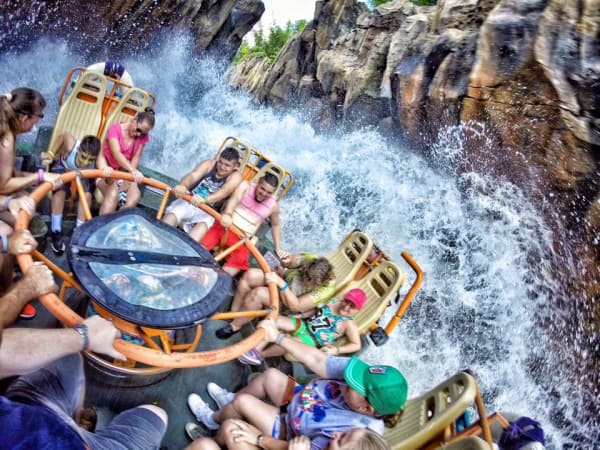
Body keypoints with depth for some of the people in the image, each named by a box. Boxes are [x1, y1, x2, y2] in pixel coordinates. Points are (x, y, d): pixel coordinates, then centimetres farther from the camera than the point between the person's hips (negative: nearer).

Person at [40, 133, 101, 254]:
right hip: (61, 167, 0)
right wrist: (51, 153, -15)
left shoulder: (96, 164, -39)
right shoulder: (71, 147, -40)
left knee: (87, 194, -27)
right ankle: (56, 232, -16)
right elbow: (64, 135, -17)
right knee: (61, 191, -28)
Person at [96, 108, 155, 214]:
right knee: (113, 194, -32)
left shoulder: (143, 137, -3)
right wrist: (133, 170, -45)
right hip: (107, 171, -4)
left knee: (135, 195, -24)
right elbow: (117, 154, -30)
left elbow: (136, 158, -7)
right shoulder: (115, 129, -16)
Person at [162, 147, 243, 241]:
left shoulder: (235, 177, -4)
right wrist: (182, 186, -40)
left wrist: (205, 199, -45)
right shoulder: (209, 164, 3)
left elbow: (225, 191, -25)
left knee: (203, 224, -34)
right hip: (188, 201, 3)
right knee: (171, 215, -26)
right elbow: (193, 176, -15)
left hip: (208, 211, -2)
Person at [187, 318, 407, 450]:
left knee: (244, 402, -10)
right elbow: (315, 360, -19)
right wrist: (278, 337, -18)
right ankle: (231, 400, 34)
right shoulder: (363, 374, -25)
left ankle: (213, 420, 25)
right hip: (298, 400, 6)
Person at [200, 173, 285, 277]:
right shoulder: (246, 186, -3)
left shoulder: (273, 205, 3)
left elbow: (275, 225, 19)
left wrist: (278, 248, 13)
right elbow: (235, 198, -23)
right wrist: (227, 214, -45)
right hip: (223, 227, -2)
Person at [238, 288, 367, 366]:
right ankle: (255, 350, -22)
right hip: (303, 325, 7)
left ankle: (260, 355, -19)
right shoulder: (333, 303, 10)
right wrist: (299, 316, 10)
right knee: (275, 320, -16)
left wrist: (336, 350, -23)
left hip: (312, 341, -7)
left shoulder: (349, 324, -7)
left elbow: (356, 345, -10)